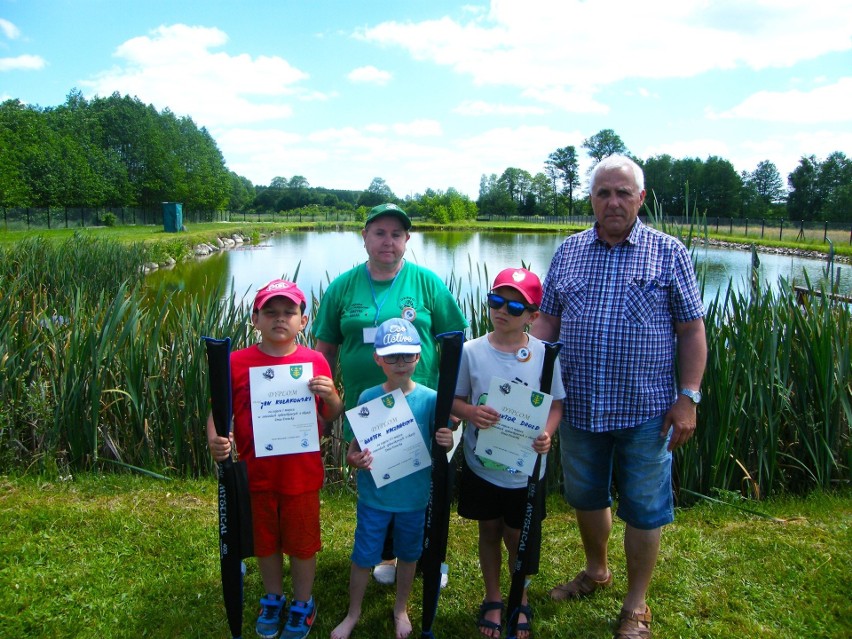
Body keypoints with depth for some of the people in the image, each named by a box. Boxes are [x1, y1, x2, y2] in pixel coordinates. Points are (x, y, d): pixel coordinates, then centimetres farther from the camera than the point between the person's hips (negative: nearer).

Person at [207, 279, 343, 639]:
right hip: (256, 474, 1)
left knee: (301, 542, 15)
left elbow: (334, 417, 0)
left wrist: (330, 396, -21)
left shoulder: (315, 362, -6)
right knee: (265, 541, 20)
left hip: (302, 474, -1)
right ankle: (273, 599, 45)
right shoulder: (237, 362, -7)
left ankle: (303, 604, 39)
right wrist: (215, 440, -21)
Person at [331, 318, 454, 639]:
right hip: (374, 495, 0)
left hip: (414, 495, 0)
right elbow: (354, 446, -3)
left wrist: (446, 442, -25)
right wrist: (355, 459, -25)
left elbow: (438, 448, -3)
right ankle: (353, 613, 39)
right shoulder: (367, 398, -11)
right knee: (363, 556, 13)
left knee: (408, 554, 19)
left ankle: (401, 609, 45)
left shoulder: (430, 398, -12)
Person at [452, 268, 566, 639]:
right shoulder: (472, 351, -11)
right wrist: (470, 412, -24)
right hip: (481, 465, 1)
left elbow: (556, 404, -3)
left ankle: (520, 601, 42)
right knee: (489, 531, 19)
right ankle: (492, 600, 42)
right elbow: (454, 399, -2)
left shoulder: (543, 354, -11)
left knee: (517, 537, 15)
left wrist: (546, 434, -22)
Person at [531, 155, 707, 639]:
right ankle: (596, 571, 46)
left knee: (644, 508, 9)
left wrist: (688, 399, -9)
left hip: (645, 410, -3)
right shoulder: (568, 252, 6)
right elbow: (548, 319, 8)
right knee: (586, 495, 20)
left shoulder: (669, 254, -3)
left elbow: (691, 331, -3)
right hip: (579, 407, 3)